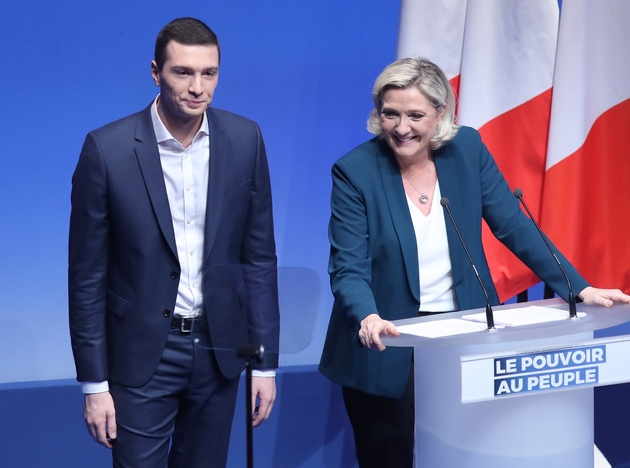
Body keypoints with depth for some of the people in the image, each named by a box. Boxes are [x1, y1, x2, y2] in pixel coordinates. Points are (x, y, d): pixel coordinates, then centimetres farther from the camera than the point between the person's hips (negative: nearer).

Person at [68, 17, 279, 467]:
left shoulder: (244, 140, -3)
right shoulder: (107, 148, -11)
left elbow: (260, 257, 3)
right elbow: (87, 275, -6)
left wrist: (266, 362, 2)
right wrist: (94, 383, -7)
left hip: (218, 347, 3)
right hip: (142, 354, -3)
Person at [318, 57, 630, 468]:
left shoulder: (467, 150, -2)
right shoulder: (355, 172, -11)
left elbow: (514, 227, 1)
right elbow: (349, 268, -15)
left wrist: (579, 289, -6)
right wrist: (368, 319, -35)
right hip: (387, 352, -2)